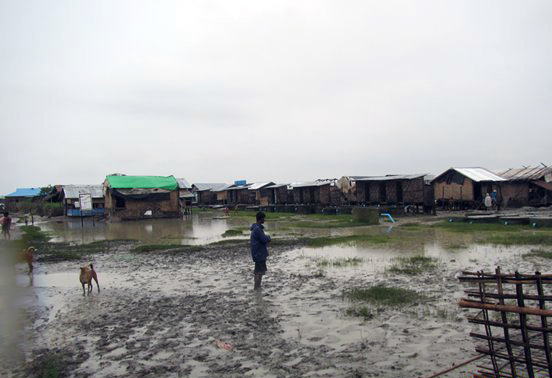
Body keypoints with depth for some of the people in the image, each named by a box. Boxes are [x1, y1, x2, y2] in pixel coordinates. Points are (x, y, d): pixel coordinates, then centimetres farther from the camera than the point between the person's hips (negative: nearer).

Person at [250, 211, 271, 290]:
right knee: (259, 272, -4)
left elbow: (263, 239, 18)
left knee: (261, 270, 17)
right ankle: (256, 287, 3)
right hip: (259, 253, -10)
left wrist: (266, 238, -2)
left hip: (261, 253, 10)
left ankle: (258, 286, 25)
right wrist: (268, 237, -3)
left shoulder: (258, 227, 13)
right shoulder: (257, 229, -21)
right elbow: (264, 239, -22)